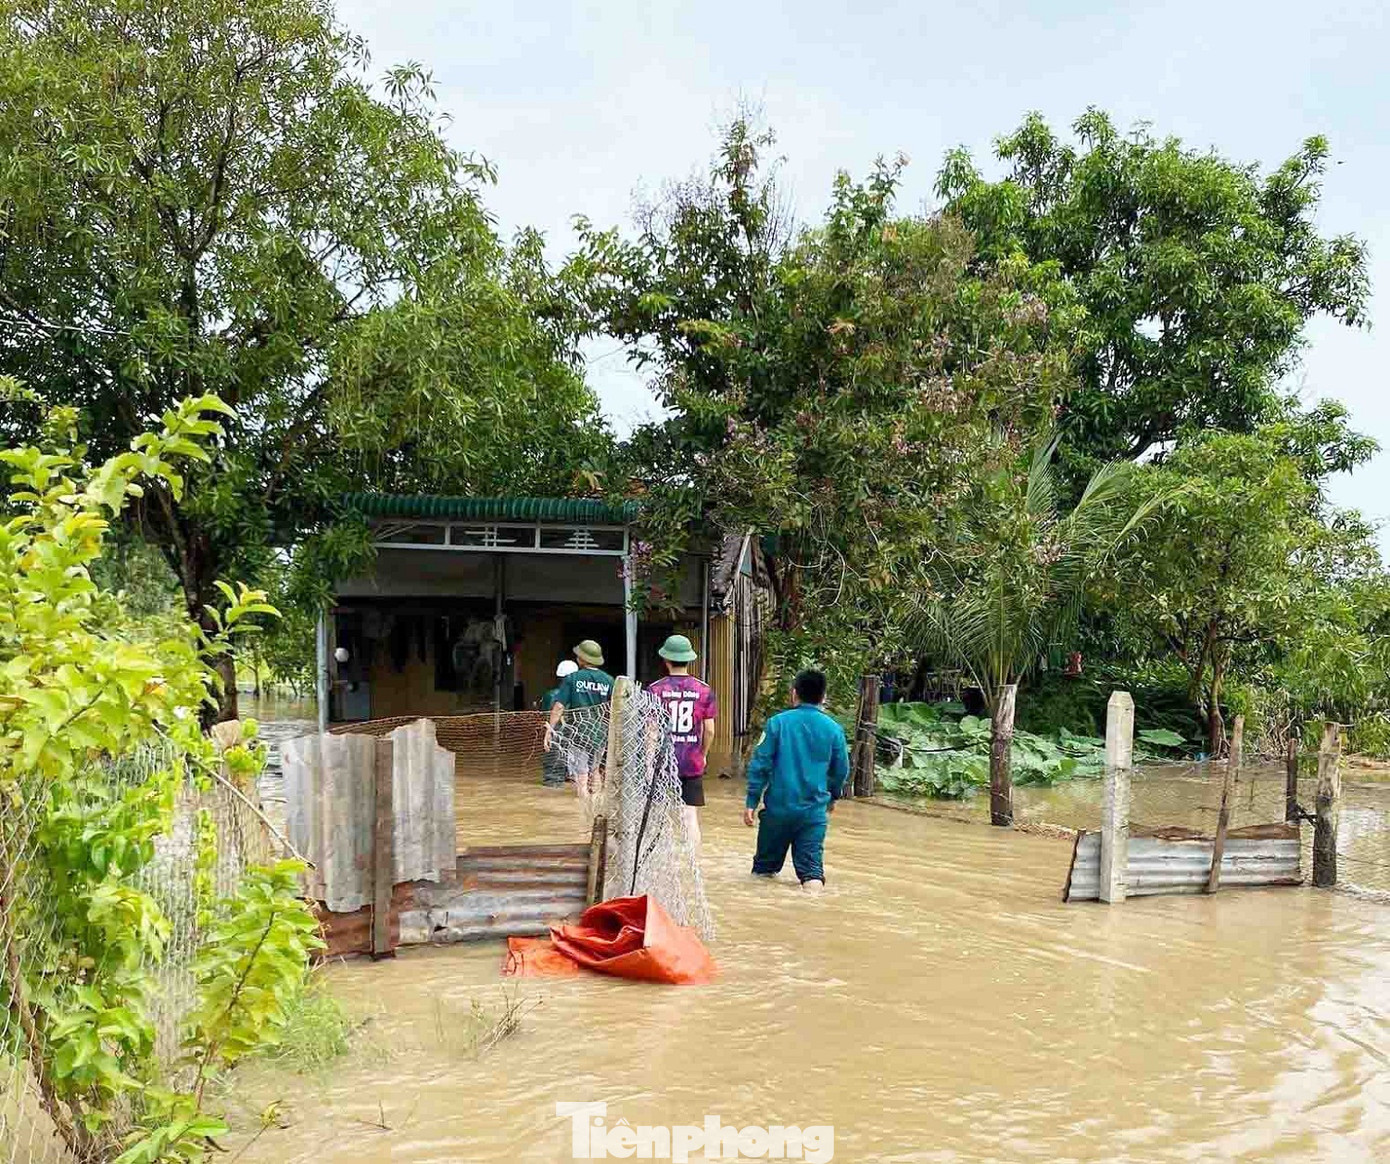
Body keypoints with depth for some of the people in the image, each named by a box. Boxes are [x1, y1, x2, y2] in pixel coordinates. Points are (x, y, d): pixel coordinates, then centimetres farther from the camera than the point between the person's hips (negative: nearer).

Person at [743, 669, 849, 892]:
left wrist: (751, 802, -1)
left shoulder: (778, 722, -4)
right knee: (811, 869, 0)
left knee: (765, 866, 17)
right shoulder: (834, 729, 1)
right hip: (814, 811, 1)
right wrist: (832, 797, 31)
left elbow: (760, 764, -6)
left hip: (778, 807, -1)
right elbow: (841, 771, 12)